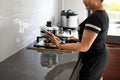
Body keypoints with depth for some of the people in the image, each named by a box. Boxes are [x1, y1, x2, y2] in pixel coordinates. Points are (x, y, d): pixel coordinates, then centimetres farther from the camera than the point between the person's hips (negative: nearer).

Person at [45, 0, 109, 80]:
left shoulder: (95, 17, -27)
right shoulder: (103, 14, 4)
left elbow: (84, 47, -27)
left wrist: (59, 45, -27)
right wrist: (78, 40, 9)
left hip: (93, 60, -9)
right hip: (101, 57, 9)